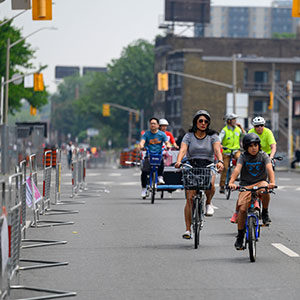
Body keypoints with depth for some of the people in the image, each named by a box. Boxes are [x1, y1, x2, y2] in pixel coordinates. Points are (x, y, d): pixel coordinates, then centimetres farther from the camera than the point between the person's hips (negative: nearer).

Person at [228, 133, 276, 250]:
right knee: (242, 209, -14)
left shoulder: (263, 156, -5)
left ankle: (265, 213, -8)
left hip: (260, 182, 0)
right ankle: (240, 237, 1)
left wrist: (272, 182, -40)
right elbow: (237, 169, -22)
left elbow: (269, 168, -20)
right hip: (246, 185, 0)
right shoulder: (243, 157, -6)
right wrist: (231, 182, -40)